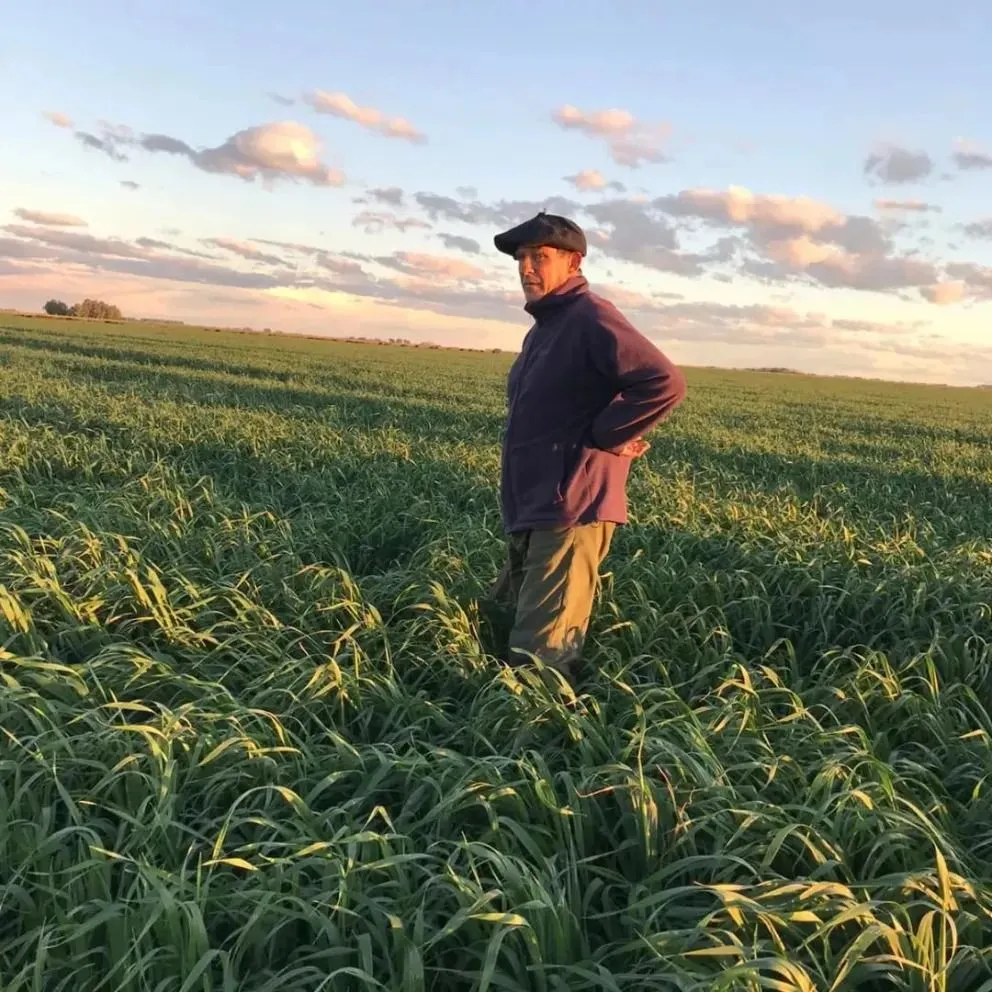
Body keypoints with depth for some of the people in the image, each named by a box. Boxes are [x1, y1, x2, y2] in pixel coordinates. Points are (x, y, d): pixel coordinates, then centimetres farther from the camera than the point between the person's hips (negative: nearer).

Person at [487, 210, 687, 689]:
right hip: (531, 511, 11)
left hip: (569, 511, -11)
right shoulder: (545, 326, 18)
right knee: (501, 627, 19)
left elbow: (665, 383, -24)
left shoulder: (592, 318, -13)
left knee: (537, 660, -9)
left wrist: (603, 436, -17)